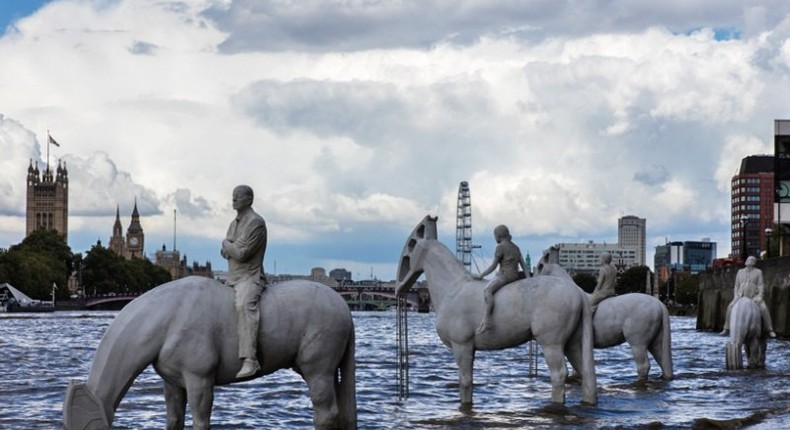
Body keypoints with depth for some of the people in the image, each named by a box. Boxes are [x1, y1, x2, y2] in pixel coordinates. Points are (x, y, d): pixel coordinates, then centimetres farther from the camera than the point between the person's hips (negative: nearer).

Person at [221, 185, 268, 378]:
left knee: (244, 305, -36)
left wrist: (227, 244, 0)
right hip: (232, 278, 10)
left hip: (249, 277, -10)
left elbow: (241, 253, -18)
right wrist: (231, 249, -2)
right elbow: (224, 252, 20)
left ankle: (250, 360, -49)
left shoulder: (255, 222, -11)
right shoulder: (234, 223, 18)